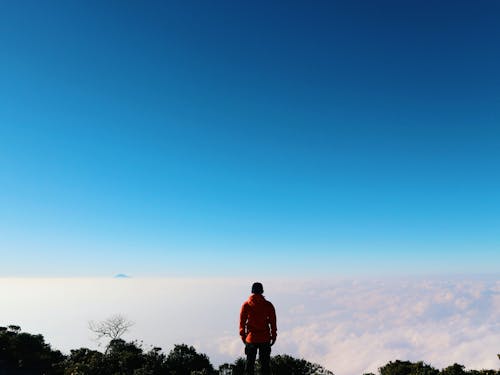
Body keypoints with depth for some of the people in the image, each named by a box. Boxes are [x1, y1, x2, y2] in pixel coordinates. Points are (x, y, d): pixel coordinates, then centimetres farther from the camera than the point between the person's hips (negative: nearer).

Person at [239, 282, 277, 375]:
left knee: (250, 362, 11)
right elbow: (273, 322, 0)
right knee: (265, 362, 9)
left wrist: (243, 335, 8)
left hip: (251, 338, 0)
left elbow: (242, 321, -1)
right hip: (265, 338, 0)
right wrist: (273, 336, 8)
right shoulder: (268, 305, -3)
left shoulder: (246, 305, -3)